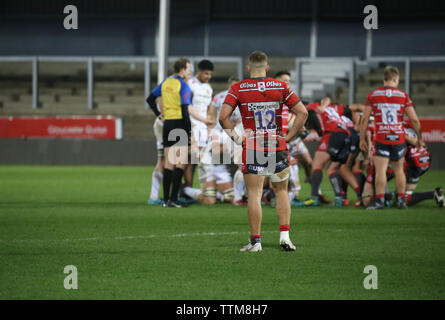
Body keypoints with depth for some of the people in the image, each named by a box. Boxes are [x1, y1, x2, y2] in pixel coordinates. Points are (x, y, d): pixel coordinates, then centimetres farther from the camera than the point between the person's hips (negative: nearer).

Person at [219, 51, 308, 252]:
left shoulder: (238, 89, -3)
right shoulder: (281, 87, 2)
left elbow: (223, 117, -12)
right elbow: (302, 112, -2)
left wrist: (236, 137, -3)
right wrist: (289, 136, 2)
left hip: (252, 147, -2)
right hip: (277, 146, 2)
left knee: (254, 195, 2)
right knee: (281, 191, 15)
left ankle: (255, 241, 2)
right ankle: (284, 235, 6)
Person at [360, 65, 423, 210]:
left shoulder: (373, 95, 2)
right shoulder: (403, 95, 2)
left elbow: (365, 119, 0)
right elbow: (414, 119, 2)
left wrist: (362, 139, 7)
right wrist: (419, 138, 13)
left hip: (381, 139, -1)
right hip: (399, 138, 1)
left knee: (380, 171, -6)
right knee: (399, 170, 14)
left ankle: (379, 200, -13)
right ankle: (401, 200, 16)